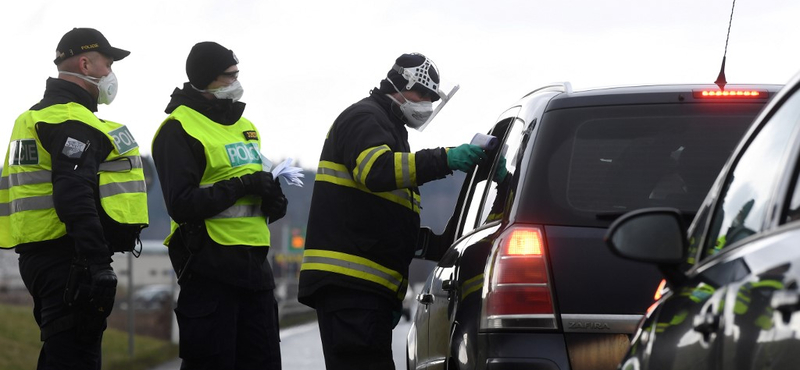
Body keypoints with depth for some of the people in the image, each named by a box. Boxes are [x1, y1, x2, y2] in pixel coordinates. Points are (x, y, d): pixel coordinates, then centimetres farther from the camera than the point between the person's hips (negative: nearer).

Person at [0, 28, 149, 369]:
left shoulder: (38, 118, 22)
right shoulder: (73, 120, -12)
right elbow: (75, 197, -24)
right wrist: (98, 263, -28)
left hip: (41, 256, 11)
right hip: (69, 262, -11)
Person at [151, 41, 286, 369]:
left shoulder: (244, 127, 18)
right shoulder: (179, 130, -9)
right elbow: (181, 204, -18)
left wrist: (272, 198, 2)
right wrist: (242, 186, -20)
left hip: (254, 265, 8)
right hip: (210, 265, -8)